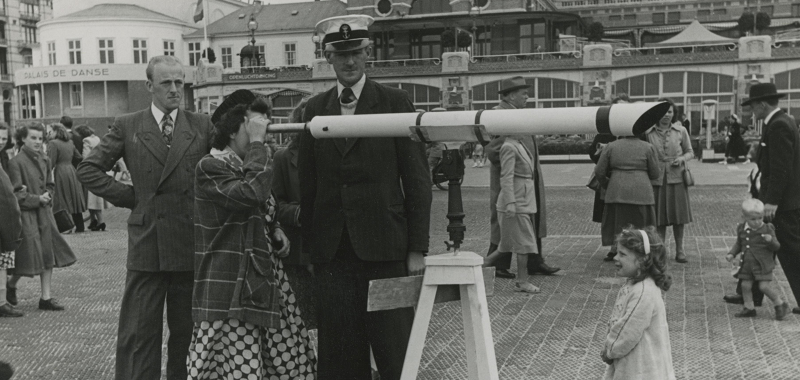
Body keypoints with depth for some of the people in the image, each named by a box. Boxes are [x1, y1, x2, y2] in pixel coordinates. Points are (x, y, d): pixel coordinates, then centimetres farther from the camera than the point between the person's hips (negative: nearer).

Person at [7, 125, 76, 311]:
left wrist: (47, 196, -2)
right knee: (29, 255, -4)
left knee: (48, 254, 5)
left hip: (44, 213, 6)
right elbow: (16, 193, -12)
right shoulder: (16, 162, -11)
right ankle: (11, 286, 26)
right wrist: (37, 199, -14)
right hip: (26, 214, -6)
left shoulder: (44, 160, 9)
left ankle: (46, 298, 12)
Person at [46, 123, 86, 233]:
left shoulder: (53, 143, -9)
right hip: (72, 171, 7)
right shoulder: (70, 143, 13)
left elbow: (51, 162, -14)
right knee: (74, 200, 11)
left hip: (60, 173, -7)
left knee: (62, 201, -4)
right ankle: (80, 226, 13)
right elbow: (79, 157, 19)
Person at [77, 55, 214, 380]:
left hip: (191, 245, 1)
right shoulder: (127, 127, 4)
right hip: (146, 244, 0)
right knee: (138, 334, 2)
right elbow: (88, 169, 5)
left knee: (187, 332, 10)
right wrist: (128, 196, 0)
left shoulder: (202, 126, 5)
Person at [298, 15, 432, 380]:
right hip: (331, 252, 3)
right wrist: (308, 246, 5)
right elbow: (307, 184, 10)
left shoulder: (395, 102, 2)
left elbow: (416, 179, -1)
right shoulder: (314, 109, 11)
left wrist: (417, 248, -5)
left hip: (385, 250, -3)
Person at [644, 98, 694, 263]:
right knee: (659, 218, 2)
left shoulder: (681, 131, 3)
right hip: (657, 179, -1)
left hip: (676, 177, 1)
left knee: (678, 215, 4)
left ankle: (679, 250, 14)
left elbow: (690, 151, 12)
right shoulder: (648, 133, 1)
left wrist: (682, 158, -8)